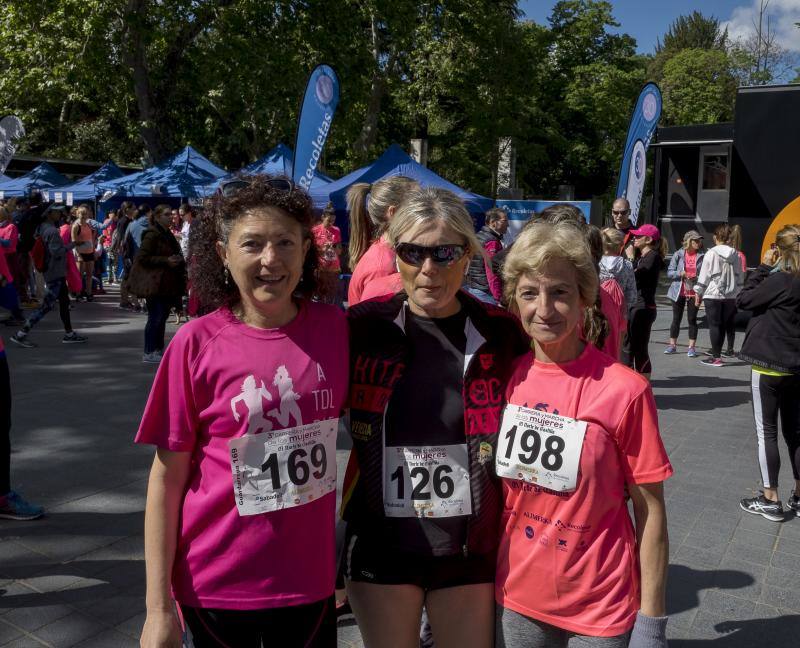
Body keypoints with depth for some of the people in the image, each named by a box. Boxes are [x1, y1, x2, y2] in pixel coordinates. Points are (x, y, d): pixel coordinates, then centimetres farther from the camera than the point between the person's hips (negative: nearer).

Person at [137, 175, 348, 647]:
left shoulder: (336, 329, -7)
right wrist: (159, 607, -7)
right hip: (218, 584, -2)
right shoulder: (197, 343, -12)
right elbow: (167, 477, -7)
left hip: (310, 578, 2)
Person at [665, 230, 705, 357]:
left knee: (692, 319, 4)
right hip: (679, 292, 0)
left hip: (694, 293, 0)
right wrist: (680, 273, -18)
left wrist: (698, 278, -15)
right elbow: (669, 272, -1)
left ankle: (692, 347, 12)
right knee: (676, 319, 8)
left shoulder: (703, 256, -1)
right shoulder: (678, 254, -2)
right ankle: (672, 345, 19)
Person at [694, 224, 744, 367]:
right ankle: (716, 353, 16)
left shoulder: (711, 253, -8)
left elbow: (704, 275, -7)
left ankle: (716, 357, 0)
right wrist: (738, 293, 17)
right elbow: (740, 276, 10)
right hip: (730, 296, 4)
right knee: (723, 326, 11)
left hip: (713, 295, -4)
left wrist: (698, 292, 1)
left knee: (714, 325, 0)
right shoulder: (735, 255, 5)